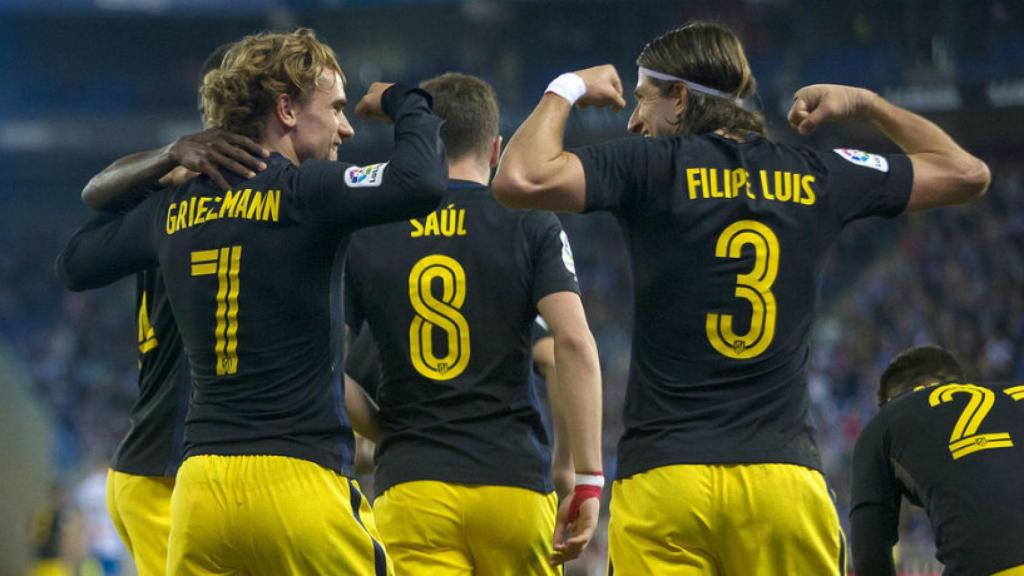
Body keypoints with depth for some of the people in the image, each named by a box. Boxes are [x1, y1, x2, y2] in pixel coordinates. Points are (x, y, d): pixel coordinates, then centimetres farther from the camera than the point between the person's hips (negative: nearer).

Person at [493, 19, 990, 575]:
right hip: (785, 474, 3)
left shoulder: (654, 166, 0)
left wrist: (566, 91, 5)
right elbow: (967, 173, 22)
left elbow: (520, 180, -13)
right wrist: (866, 104, 33)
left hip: (663, 473, -3)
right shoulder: (816, 176, 11)